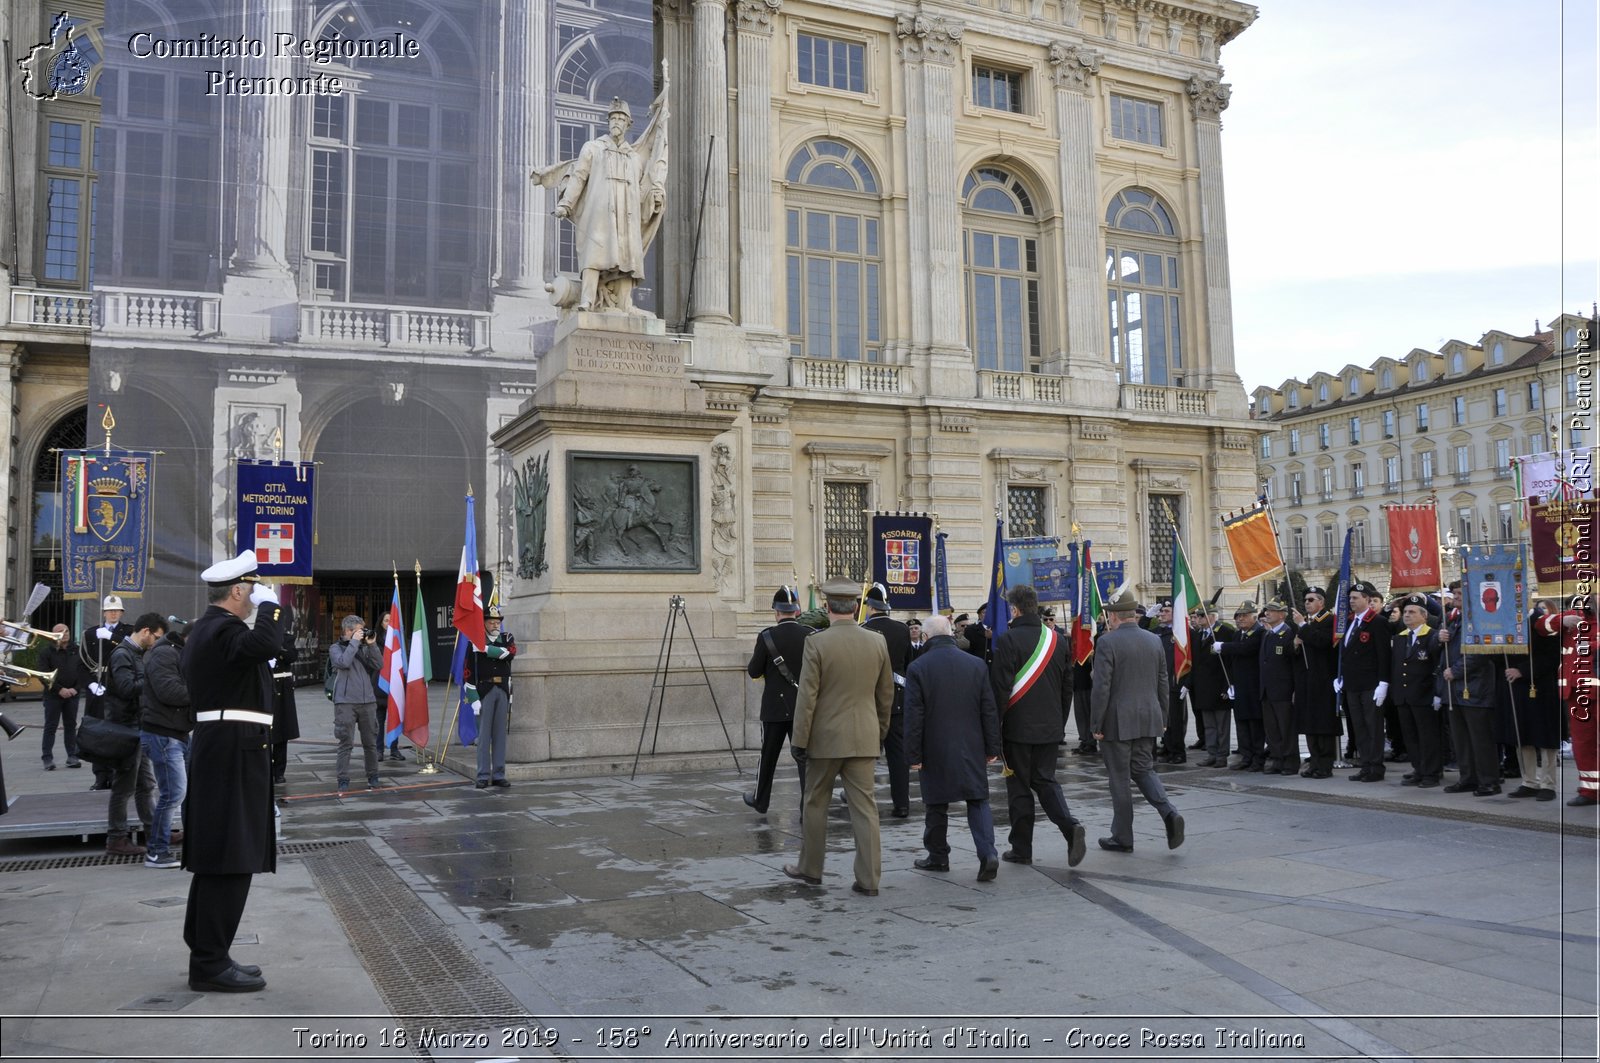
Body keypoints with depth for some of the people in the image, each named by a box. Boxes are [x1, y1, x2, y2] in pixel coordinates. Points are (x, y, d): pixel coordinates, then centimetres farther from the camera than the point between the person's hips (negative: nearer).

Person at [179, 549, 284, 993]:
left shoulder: (205, 629, 17)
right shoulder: (223, 630, -17)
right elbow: (266, 642, -36)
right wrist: (270, 604, -21)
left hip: (215, 751, 11)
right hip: (234, 753, -11)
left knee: (216, 859, 15)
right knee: (230, 860, -6)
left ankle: (207, 955, 24)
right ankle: (210, 964, -1)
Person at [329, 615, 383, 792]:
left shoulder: (364, 648, 13)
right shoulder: (336, 648, 2)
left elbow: (379, 665, 4)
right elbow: (343, 662, -17)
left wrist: (371, 645, -2)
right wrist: (354, 642, -10)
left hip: (366, 701, 4)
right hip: (345, 702, -4)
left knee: (370, 742, 9)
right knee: (346, 742, -5)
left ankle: (373, 777, 20)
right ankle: (343, 780, 0)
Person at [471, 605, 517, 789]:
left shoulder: (507, 638, 10)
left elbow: (510, 653, -14)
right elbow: (469, 672, -5)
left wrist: (487, 648, -16)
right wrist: (474, 697, -10)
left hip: (503, 691, 3)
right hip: (484, 691, -3)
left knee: (500, 733, 7)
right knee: (484, 734, -1)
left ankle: (499, 775, 13)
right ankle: (483, 776, 4)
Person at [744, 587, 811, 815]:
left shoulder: (767, 636, -12)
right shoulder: (810, 635, -4)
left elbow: (754, 672, -4)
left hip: (775, 707, -1)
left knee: (768, 755, 14)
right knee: (804, 756, 2)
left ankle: (761, 800, 30)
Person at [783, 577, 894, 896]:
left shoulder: (816, 643, -12)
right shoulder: (877, 642, 1)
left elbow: (807, 696, -12)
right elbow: (886, 694, 10)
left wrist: (800, 739, -5)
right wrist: (880, 730, 22)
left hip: (825, 738, -3)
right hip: (864, 738, 3)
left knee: (815, 803, 13)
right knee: (864, 806, 5)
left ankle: (810, 868, 25)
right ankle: (869, 878, 4)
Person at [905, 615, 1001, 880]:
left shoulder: (918, 668, -9)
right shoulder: (977, 665, 1)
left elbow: (913, 716, -9)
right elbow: (989, 711, 3)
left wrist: (914, 754, -4)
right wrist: (992, 748, 9)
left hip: (935, 750, -2)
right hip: (972, 749, 2)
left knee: (936, 804, 11)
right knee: (978, 801, 7)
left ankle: (938, 857, 21)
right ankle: (987, 852, -8)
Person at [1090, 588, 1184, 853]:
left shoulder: (1107, 642, -14)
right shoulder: (1154, 640, 5)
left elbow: (1101, 687, -16)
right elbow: (1163, 684, 10)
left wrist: (1096, 725, -9)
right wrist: (1163, 719, 17)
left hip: (1117, 722, -5)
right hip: (1149, 719, 6)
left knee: (1120, 778, 5)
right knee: (1143, 769, 18)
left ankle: (1122, 838, 14)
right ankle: (1169, 813, -4)